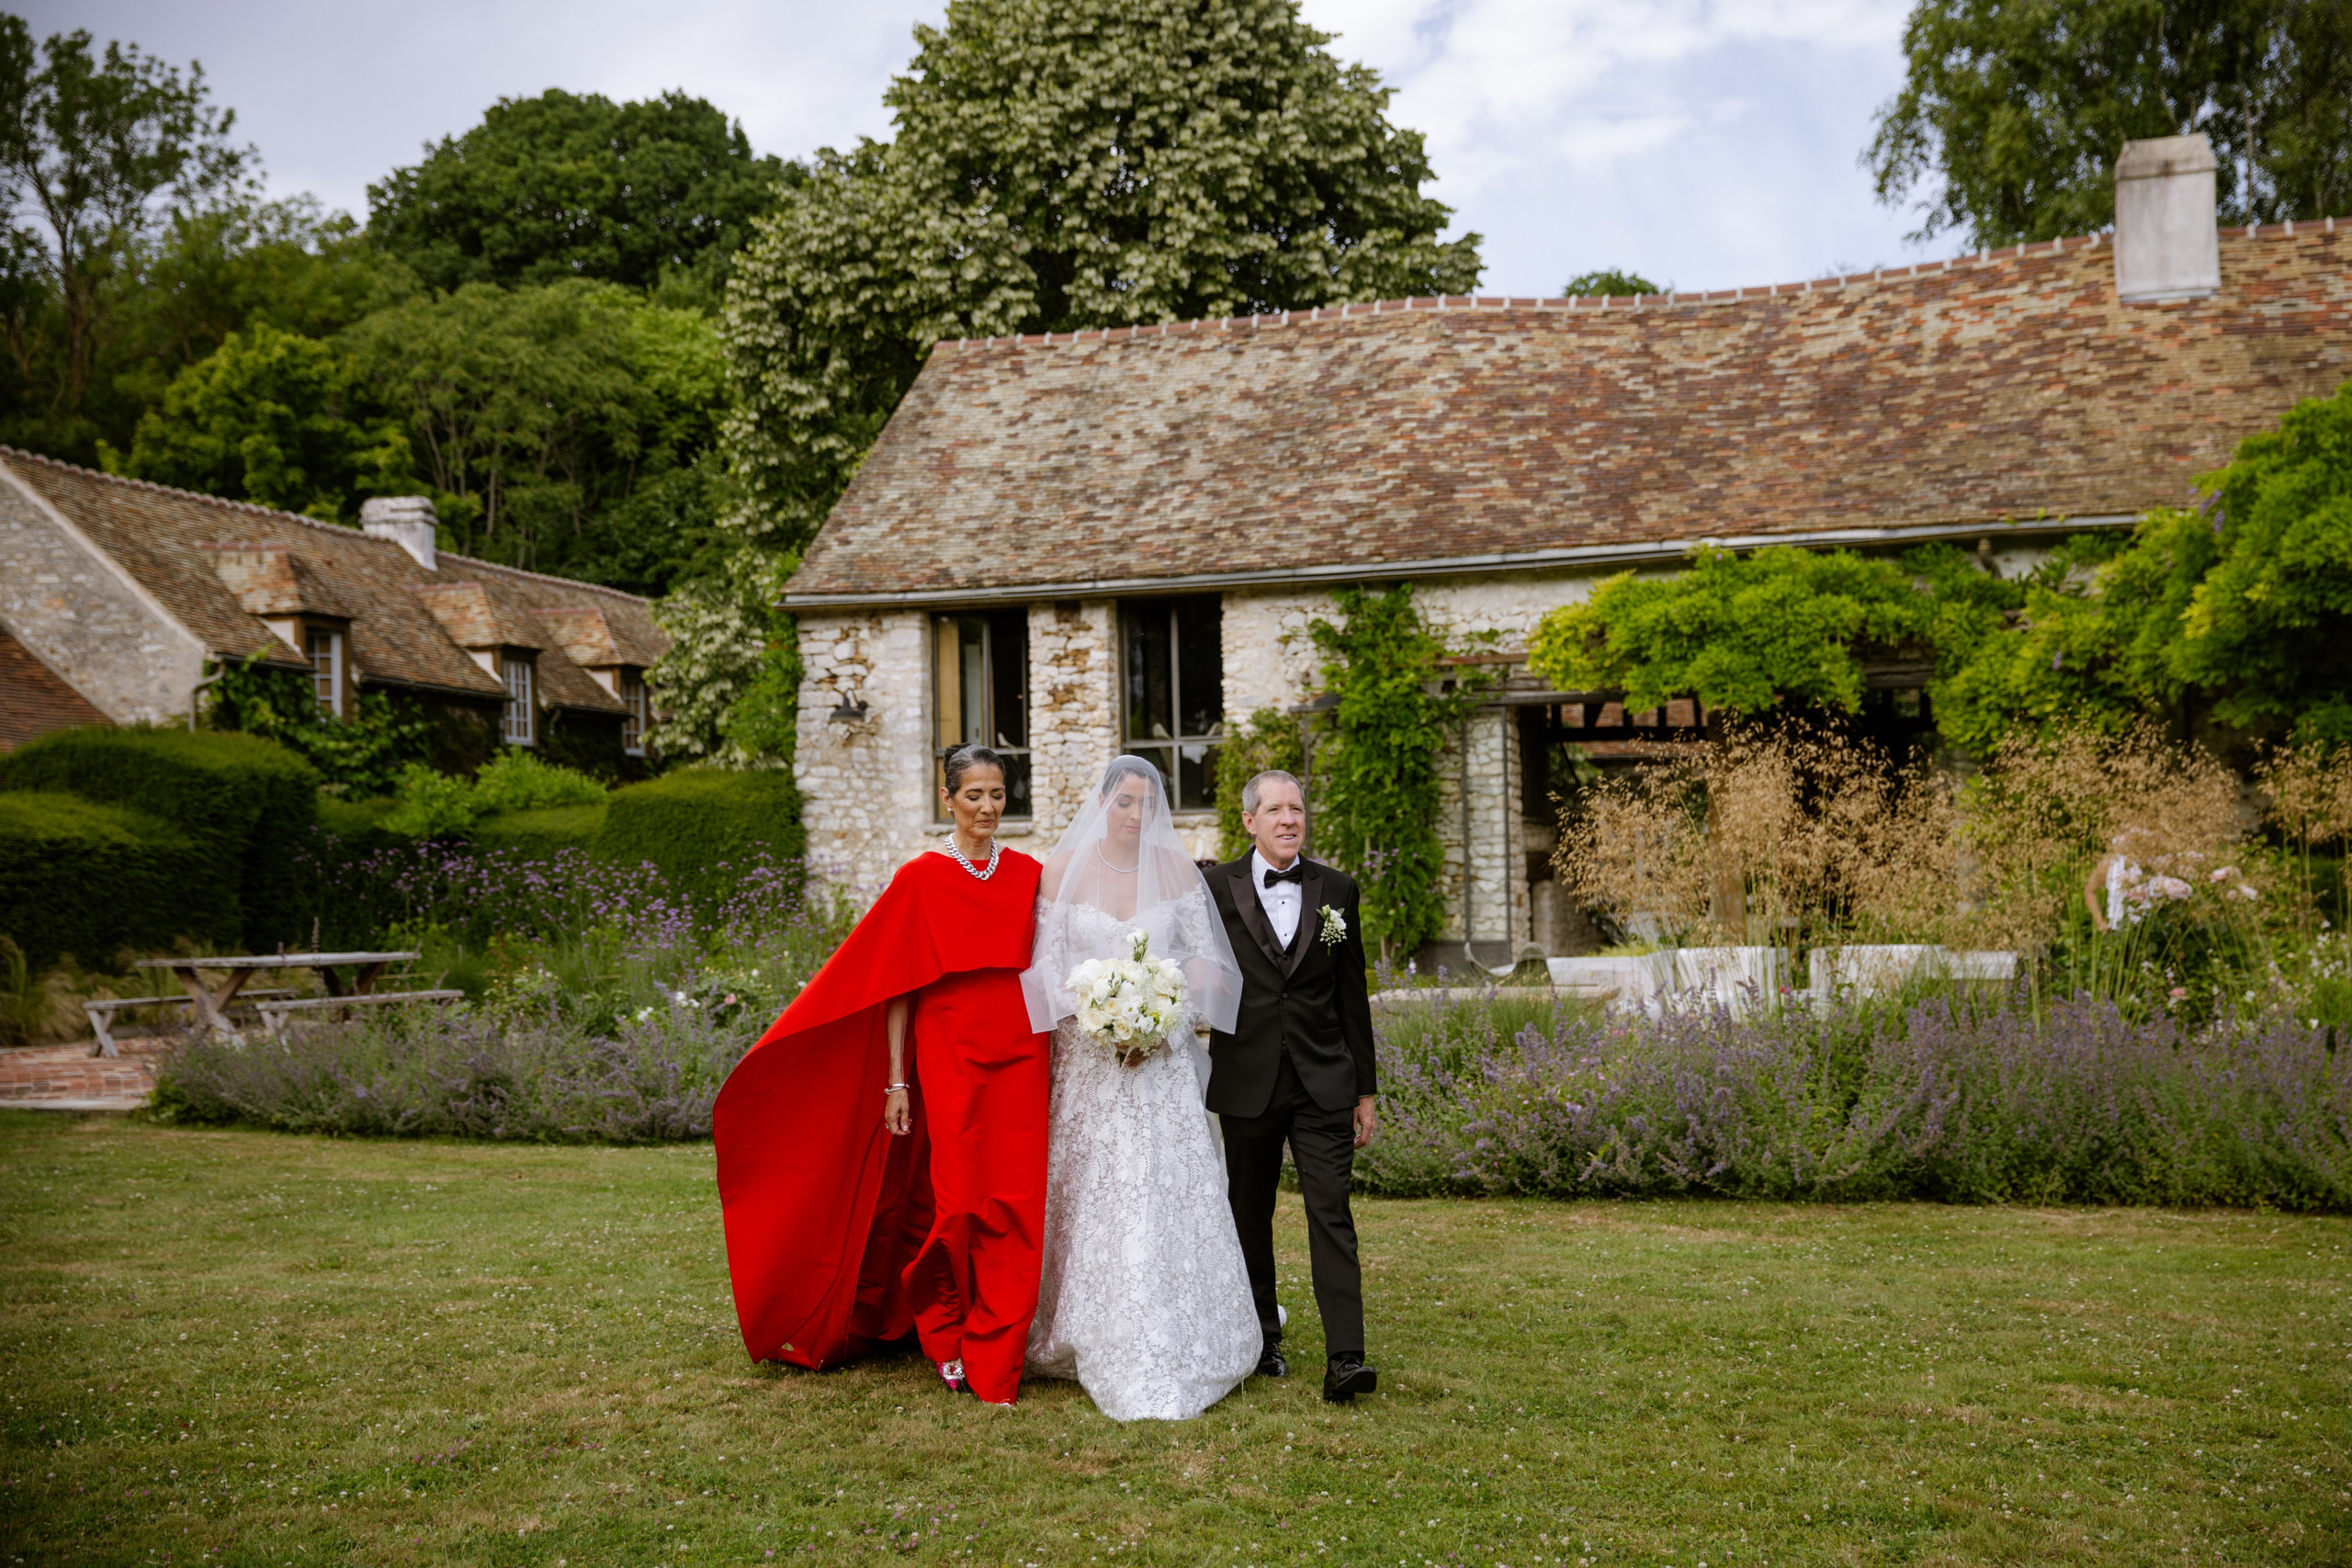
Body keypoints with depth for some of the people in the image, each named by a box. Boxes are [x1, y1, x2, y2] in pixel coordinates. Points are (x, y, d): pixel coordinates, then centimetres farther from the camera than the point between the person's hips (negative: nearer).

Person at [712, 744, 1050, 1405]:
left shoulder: (1028, 875, 8)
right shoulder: (920, 878, -2)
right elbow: (895, 986, -2)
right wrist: (896, 1081, -5)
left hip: (1019, 1056, 3)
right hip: (950, 1054, -3)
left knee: (1015, 1204, -1)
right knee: (957, 1199, -1)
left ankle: (997, 1357, 10)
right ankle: (945, 1330, 21)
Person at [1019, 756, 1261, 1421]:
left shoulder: (1177, 868, 2)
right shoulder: (1062, 869, -1)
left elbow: (1204, 956, 4)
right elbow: (1047, 964, -1)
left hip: (1163, 1058, 1)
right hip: (1088, 1057, -1)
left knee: (1170, 1196, -4)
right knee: (1093, 1203, 3)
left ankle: (1176, 1353, 4)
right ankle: (1102, 1348, 17)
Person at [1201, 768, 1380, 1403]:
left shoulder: (1336, 890, 6)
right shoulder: (1216, 889, 0)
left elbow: (1352, 996, 8)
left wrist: (1365, 1089, 8)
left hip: (1323, 1082, 0)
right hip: (1246, 1082, 0)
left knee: (1332, 1214, -7)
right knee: (1250, 1214, 11)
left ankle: (1344, 1358, -11)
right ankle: (1262, 1338, 26)